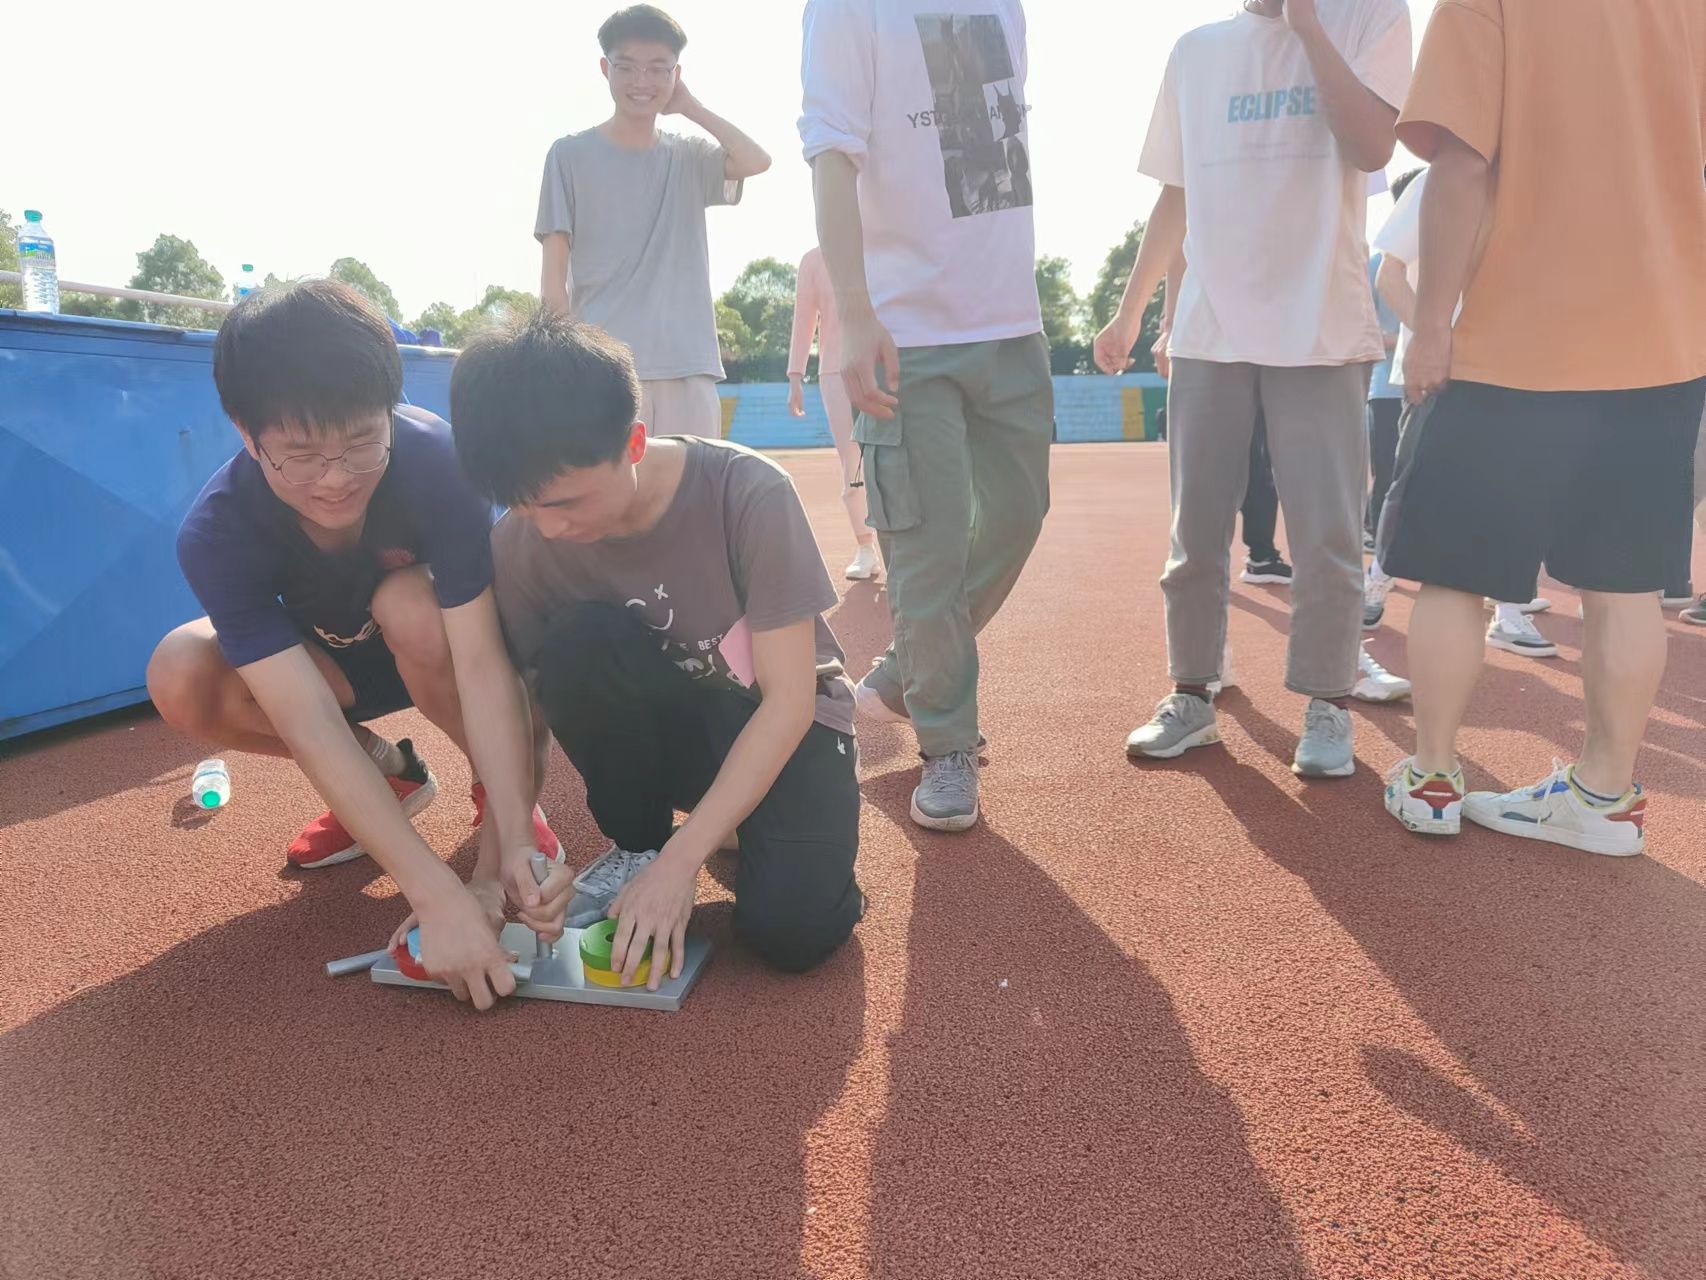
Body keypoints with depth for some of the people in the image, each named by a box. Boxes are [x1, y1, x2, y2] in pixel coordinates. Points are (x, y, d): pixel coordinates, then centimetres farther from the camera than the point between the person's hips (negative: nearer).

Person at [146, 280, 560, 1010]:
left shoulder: (434, 461, -35)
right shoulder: (217, 532, -30)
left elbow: (481, 663, -37)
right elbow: (310, 726, -39)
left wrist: (515, 840, -45)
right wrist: (437, 896, -47)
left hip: (439, 641, -2)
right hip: (334, 659, 2)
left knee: (409, 604, -35)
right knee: (180, 677, -24)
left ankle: (499, 796, -10)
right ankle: (388, 773, 0)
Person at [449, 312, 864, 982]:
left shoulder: (748, 494, -25)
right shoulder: (521, 543, -16)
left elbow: (788, 699, -24)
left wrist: (681, 858, -28)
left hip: (778, 724, -2)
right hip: (658, 728, 3)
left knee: (792, 926, -29)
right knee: (579, 642, -30)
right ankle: (635, 843, -5)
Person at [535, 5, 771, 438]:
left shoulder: (690, 157, 15)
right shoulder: (572, 155, 5)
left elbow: (756, 161, -6)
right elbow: (553, 280, 0)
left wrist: (691, 107, 5)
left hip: (689, 365, 4)